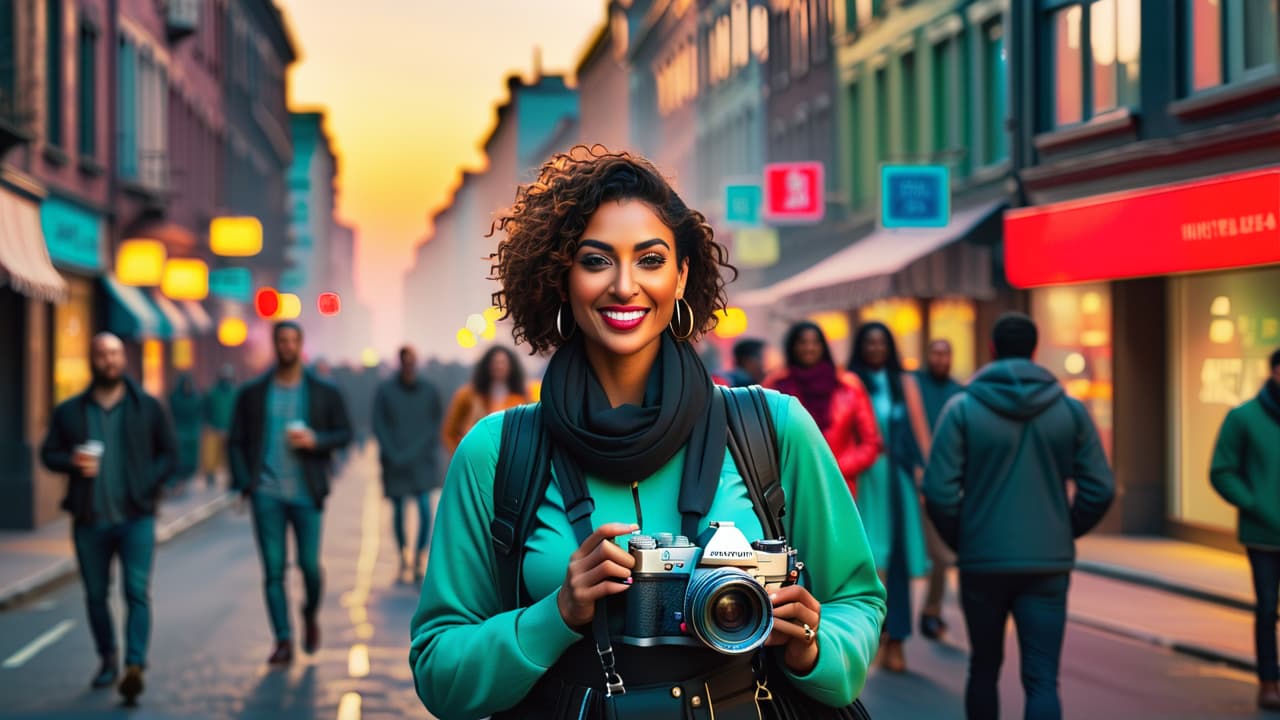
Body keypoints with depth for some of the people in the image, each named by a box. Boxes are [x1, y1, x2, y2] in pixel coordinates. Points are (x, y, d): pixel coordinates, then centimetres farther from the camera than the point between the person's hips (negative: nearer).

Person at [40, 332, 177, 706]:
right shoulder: (69, 412, 7)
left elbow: (169, 454, 6)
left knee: (137, 591, -14)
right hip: (90, 520, 2)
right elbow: (48, 453, 10)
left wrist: (147, 483, -9)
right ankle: (108, 659, 28)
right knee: (95, 595, 11)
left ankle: (134, 667, -20)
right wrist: (72, 461, -12)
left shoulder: (148, 408, 4)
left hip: (135, 517, -2)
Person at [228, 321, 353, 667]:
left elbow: (344, 433, 7)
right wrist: (244, 482, -4)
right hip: (267, 493, 1)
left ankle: (311, 616, 30)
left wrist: (316, 440, -12)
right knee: (273, 570, 0)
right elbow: (236, 440, 7)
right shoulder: (253, 393, 6)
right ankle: (284, 641, 6)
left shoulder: (324, 392, 5)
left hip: (306, 493, 0)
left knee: (309, 564, 0)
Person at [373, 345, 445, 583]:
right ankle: (404, 554, 28)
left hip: (422, 460, 0)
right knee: (398, 510, 8)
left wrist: (424, 450, -5)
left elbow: (436, 424, 8)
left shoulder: (429, 391, 2)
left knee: (425, 508, -12)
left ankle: (421, 557, -4)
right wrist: (394, 455, -9)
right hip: (395, 463, 0)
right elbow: (379, 427, -1)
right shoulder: (385, 391, -1)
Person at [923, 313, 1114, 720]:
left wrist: (960, 540, 7)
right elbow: (1100, 489, 0)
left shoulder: (963, 409, -4)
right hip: (1049, 564, 0)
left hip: (982, 562, 0)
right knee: (1042, 678, -2)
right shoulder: (1069, 410, 2)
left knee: (984, 668, 18)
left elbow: (940, 492, -10)